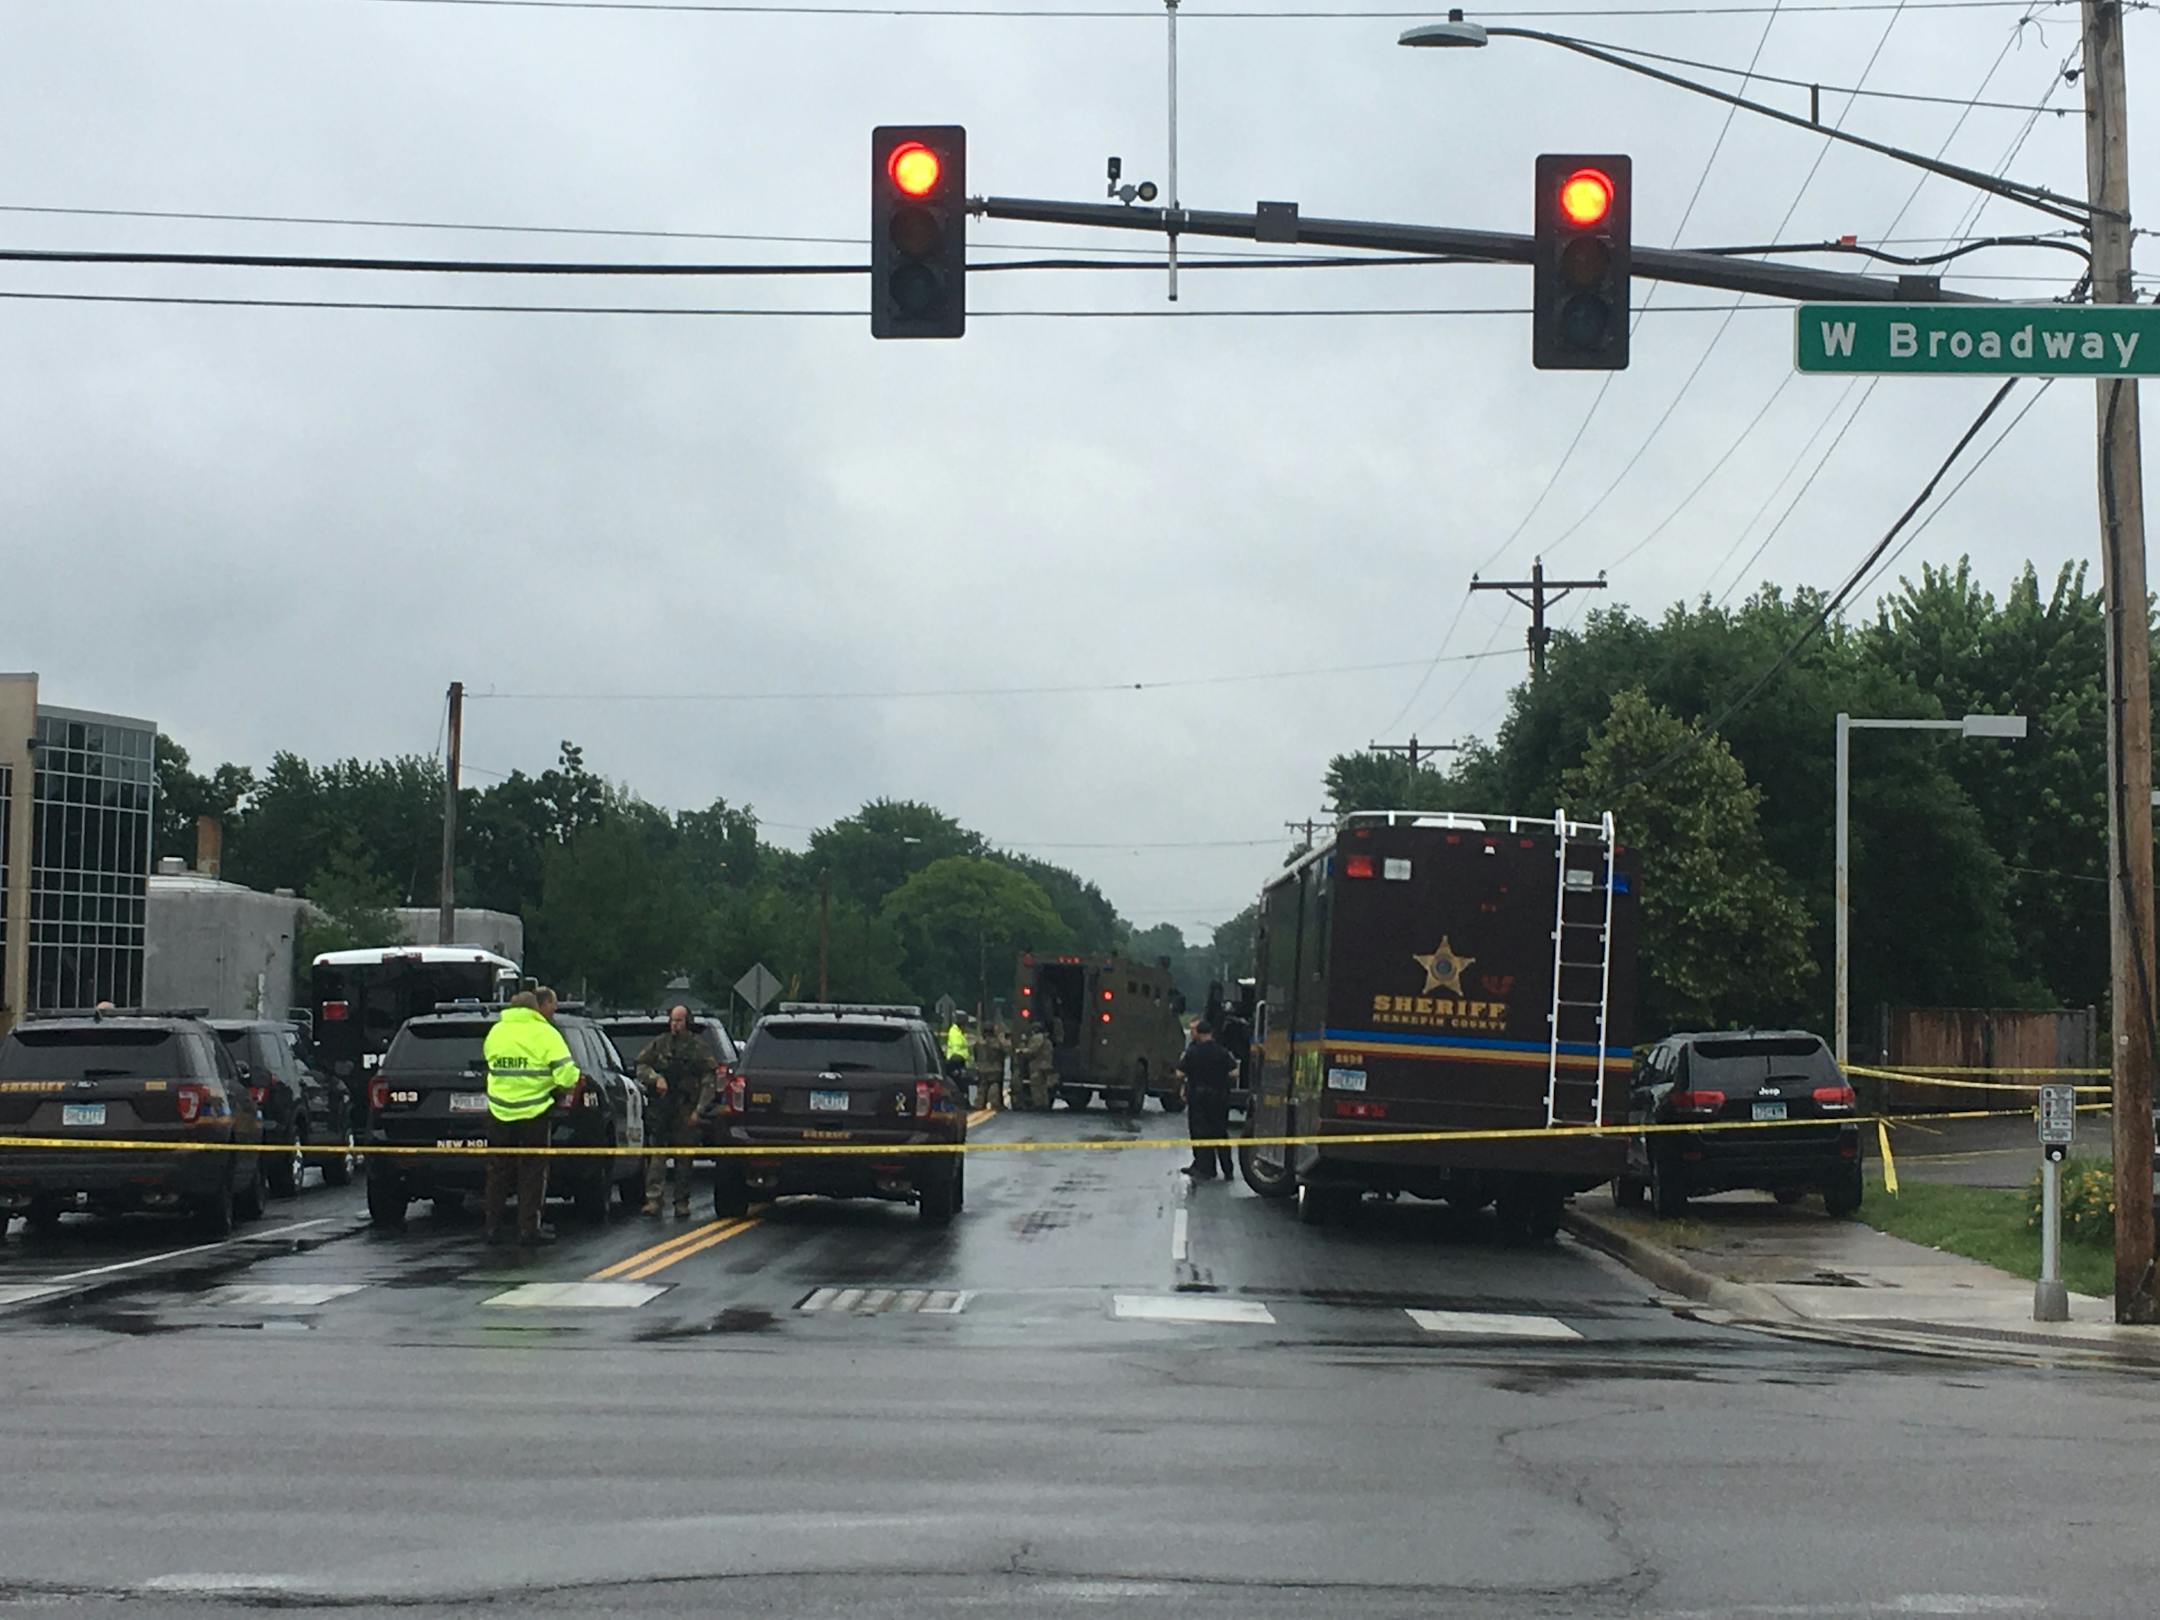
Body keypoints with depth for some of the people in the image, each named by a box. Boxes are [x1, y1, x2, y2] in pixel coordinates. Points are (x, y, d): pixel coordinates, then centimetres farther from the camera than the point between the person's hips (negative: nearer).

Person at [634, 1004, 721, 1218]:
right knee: (657, 1155, -7)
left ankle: (682, 1201, 10)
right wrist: (656, 1078, -9)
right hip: (659, 1108, 1)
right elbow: (641, 1066, 11)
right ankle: (654, 1198, -9)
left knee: (684, 1158, 3)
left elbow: (709, 1081, 0)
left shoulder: (699, 1047, 3)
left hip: (685, 1111, -1)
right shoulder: (658, 1044, 10)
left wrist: (699, 1110, -7)